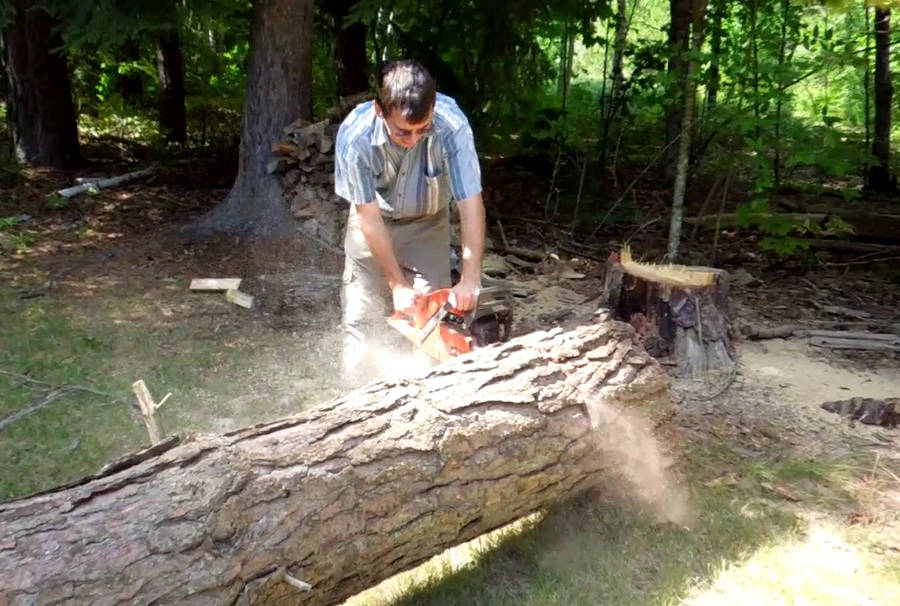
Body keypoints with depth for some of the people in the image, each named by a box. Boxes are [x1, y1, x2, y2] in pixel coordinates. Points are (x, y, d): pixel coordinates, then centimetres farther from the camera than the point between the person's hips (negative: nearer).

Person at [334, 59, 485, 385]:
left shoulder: (452, 125, -35)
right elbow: (369, 218, -24)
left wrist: (470, 279, -36)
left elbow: (471, 204, -30)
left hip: (427, 225, 0)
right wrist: (398, 285, -22)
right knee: (362, 320, -2)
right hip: (373, 226, 0)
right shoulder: (354, 136, -33)